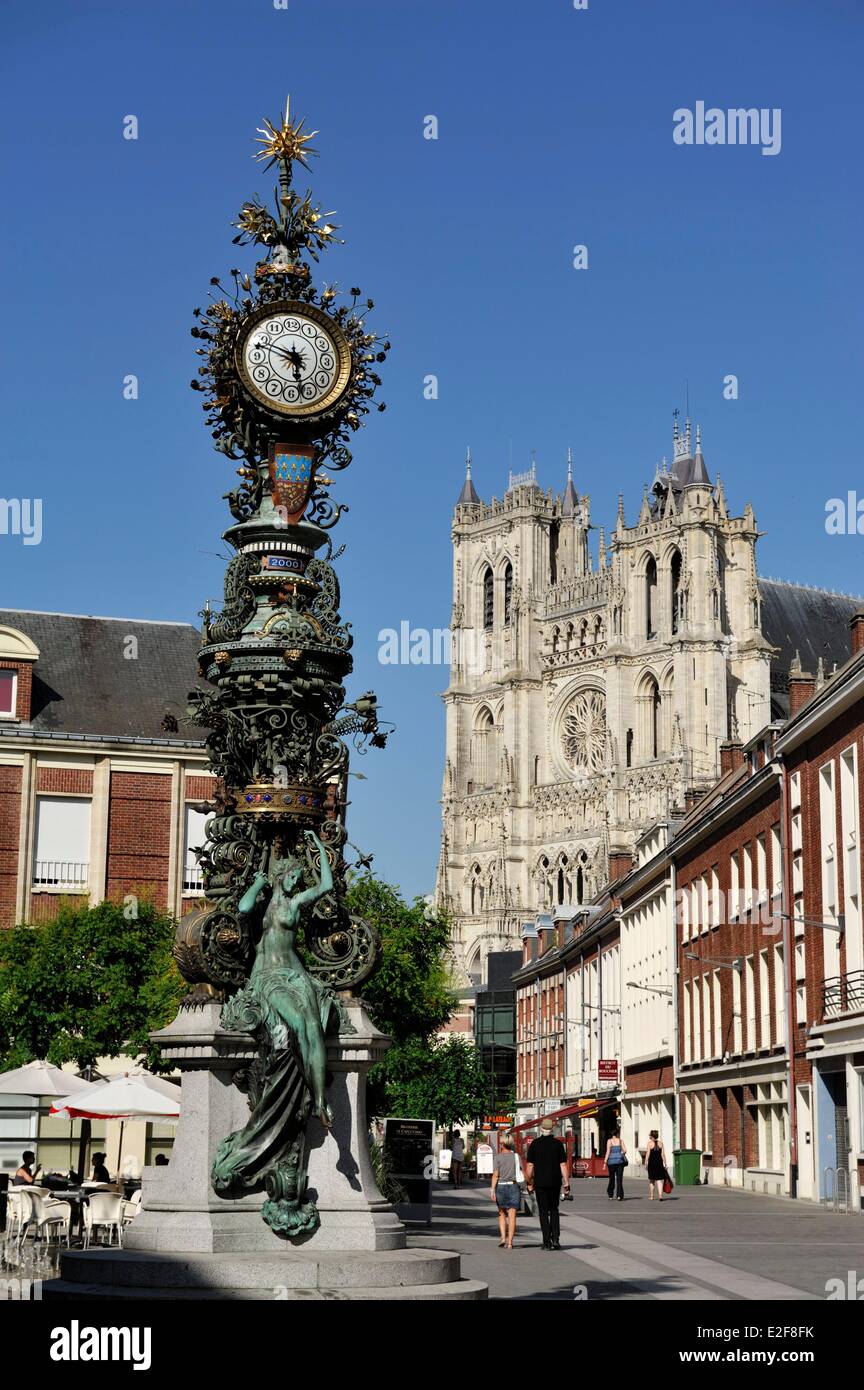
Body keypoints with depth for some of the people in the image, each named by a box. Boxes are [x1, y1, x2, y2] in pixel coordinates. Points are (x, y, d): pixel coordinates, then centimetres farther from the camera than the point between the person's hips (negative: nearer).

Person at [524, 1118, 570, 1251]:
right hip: (555, 1182, 1)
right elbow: (563, 1165, -3)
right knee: (554, 1210, 16)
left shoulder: (534, 1144, -2)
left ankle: (547, 1242, 1)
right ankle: (555, 1238, 2)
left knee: (543, 1212, 5)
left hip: (540, 1182, -1)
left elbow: (529, 1166, -2)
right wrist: (566, 1183, 0)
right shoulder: (558, 1144, -1)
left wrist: (530, 1183, 7)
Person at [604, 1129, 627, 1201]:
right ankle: (619, 1195, -8)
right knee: (619, 1178, 1)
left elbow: (608, 1152, -8)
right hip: (620, 1160, 1)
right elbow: (625, 1151, 3)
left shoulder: (609, 1141, -1)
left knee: (612, 1178, 12)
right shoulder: (620, 1141, 4)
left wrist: (605, 1162, -6)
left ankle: (610, 1195, 17)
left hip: (611, 1160, -1)